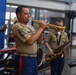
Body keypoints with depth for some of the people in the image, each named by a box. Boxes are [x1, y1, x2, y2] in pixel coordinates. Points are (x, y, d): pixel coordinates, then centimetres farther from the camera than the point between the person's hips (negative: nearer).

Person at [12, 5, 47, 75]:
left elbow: (38, 42, 13)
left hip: (33, 58, 9)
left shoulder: (30, 26, 13)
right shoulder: (17, 26, -14)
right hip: (24, 59, -8)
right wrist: (41, 28, -15)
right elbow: (30, 41, -25)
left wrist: (42, 29, -1)